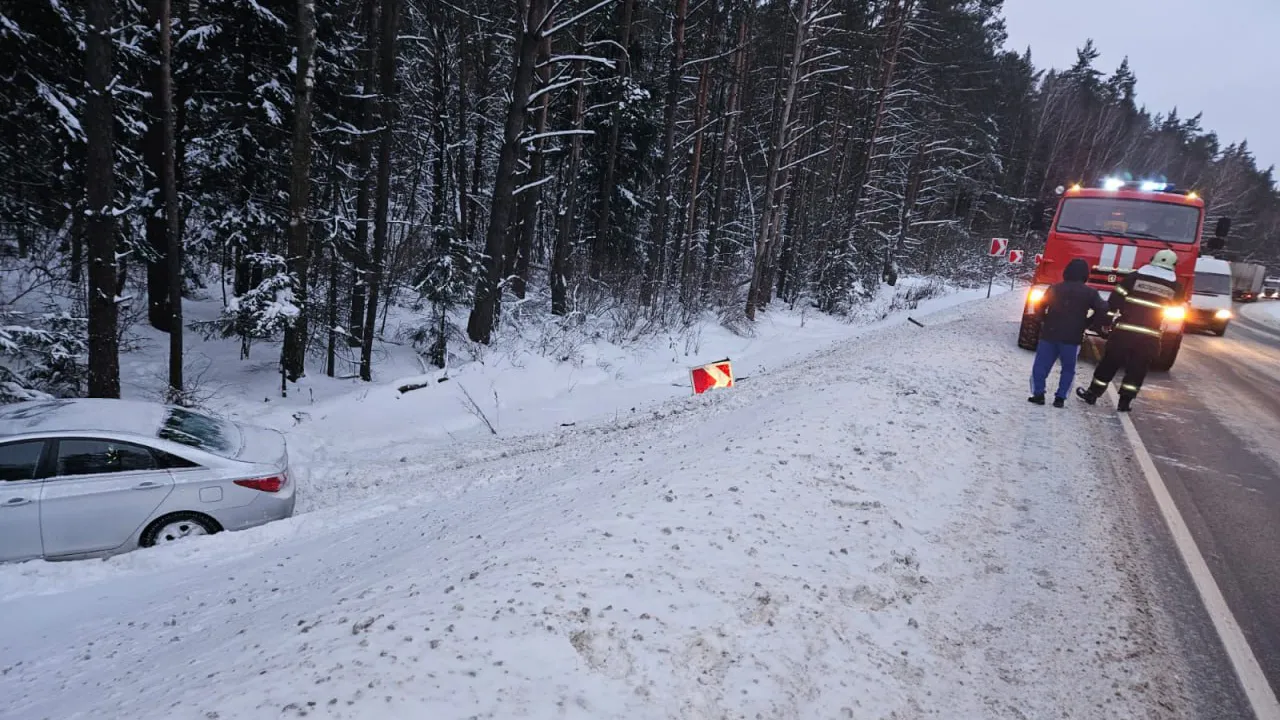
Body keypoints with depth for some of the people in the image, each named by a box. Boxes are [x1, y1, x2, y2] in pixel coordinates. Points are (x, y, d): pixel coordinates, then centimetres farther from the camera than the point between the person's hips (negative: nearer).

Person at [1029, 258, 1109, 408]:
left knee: (1041, 365, 7)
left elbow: (1040, 307, 2)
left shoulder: (1055, 289, 2)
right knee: (1068, 369, 11)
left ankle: (1038, 394, 0)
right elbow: (1102, 310, -6)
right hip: (1072, 338, 0)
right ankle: (1060, 397, 6)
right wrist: (1086, 324, 4)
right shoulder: (1090, 293, 0)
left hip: (1049, 334, 0)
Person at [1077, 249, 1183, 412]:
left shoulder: (1135, 276, 0)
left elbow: (1115, 299, -2)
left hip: (1124, 331, 0)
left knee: (1109, 363, 9)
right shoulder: (1176, 286, 4)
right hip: (1149, 336, 1)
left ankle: (1092, 394, 17)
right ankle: (1124, 402, 10)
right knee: (1137, 370, 9)